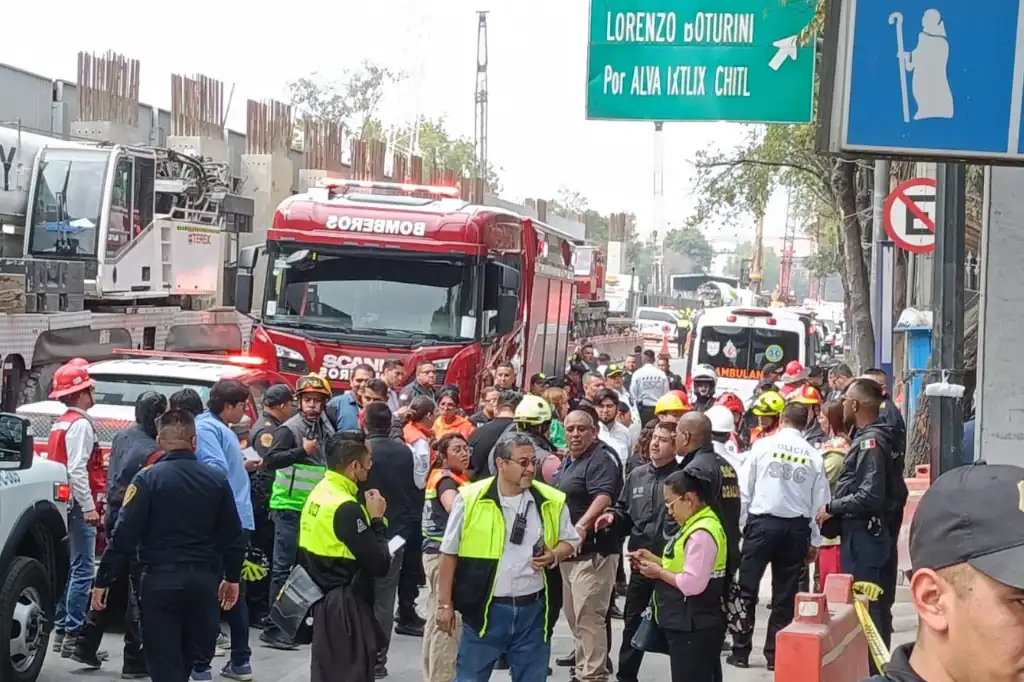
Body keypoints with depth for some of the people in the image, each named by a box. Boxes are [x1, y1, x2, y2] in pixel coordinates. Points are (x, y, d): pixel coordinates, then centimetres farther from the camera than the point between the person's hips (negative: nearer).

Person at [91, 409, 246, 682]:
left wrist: (103, 581, -6)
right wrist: (232, 577, 23)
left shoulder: (148, 478, -8)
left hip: (161, 581, -4)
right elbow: (234, 536, 10)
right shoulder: (217, 480, 4)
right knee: (189, 657, 19)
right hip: (205, 581, 4)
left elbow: (124, 535, -12)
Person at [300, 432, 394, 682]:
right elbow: (379, 566, -19)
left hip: (324, 601, 9)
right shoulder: (346, 508, -22)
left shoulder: (318, 493, 6)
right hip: (345, 607, -9)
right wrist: (376, 519, -9)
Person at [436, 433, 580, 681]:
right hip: (485, 608, -3)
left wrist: (553, 556, -9)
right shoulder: (470, 499, -7)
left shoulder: (551, 501, 1)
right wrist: (445, 604, 0)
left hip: (533, 609, 3)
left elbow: (568, 541, 15)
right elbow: (449, 555, 0)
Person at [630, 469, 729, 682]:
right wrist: (655, 560, 7)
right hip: (692, 625, 11)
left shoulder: (702, 533, -21)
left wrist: (659, 573, -13)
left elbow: (692, 583, -26)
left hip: (693, 627, -11)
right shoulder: (696, 525, 13)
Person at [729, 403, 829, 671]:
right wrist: (814, 541, 11)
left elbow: (745, 489, -2)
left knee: (747, 588, 6)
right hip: (797, 527, 2)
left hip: (763, 522, -2)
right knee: (785, 593, 9)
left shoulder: (763, 446, -4)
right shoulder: (814, 456, 2)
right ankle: (775, 654, 12)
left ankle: (741, 651, 8)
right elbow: (819, 503, 3)